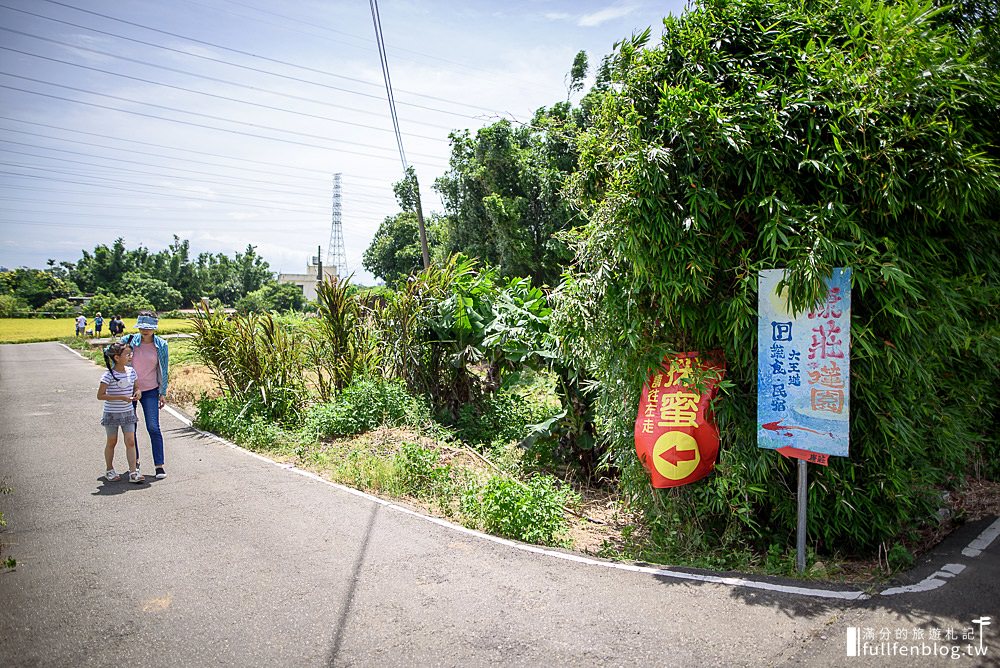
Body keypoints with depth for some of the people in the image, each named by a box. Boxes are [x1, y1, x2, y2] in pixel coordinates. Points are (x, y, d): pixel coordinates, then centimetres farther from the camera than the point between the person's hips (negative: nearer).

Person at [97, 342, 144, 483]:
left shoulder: (131, 371, 0)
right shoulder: (109, 375, -17)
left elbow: (135, 387, 14)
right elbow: (100, 395, -17)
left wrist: (137, 393, -10)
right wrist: (121, 398, -25)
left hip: (128, 412, 4)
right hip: (112, 413, -4)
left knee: (130, 442, -1)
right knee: (112, 442, 10)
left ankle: (133, 473, 0)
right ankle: (110, 471, 27)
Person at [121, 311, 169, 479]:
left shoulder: (161, 345, -5)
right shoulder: (129, 340, -6)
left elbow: (163, 370, 3)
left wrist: (163, 393, 2)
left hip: (150, 391, -2)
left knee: (153, 428, -8)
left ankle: (159, 466, -4)